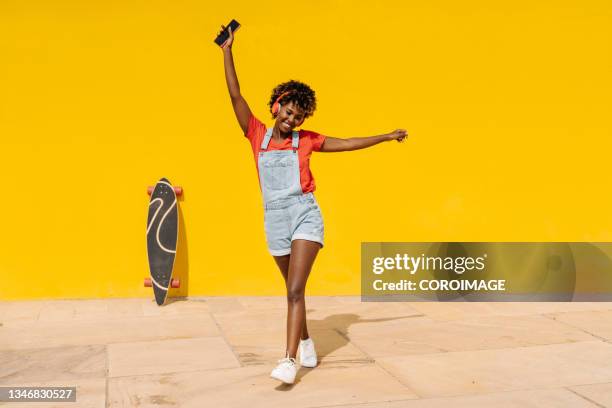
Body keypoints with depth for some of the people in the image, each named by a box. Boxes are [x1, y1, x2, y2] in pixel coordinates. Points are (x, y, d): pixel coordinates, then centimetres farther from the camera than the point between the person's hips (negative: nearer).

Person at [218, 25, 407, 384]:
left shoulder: (306, 140, 4)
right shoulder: (258, 135, 5)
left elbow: (347, 144, 12)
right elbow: (236, 96, 0)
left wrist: (387, 136, 16)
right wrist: (227, 52, -2)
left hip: (305, 216, -2)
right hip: (275, 219, 2)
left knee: (295, 290, -13)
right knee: (294, 288, 16)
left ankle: (290, 359, -14)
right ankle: (306, 342, 35)